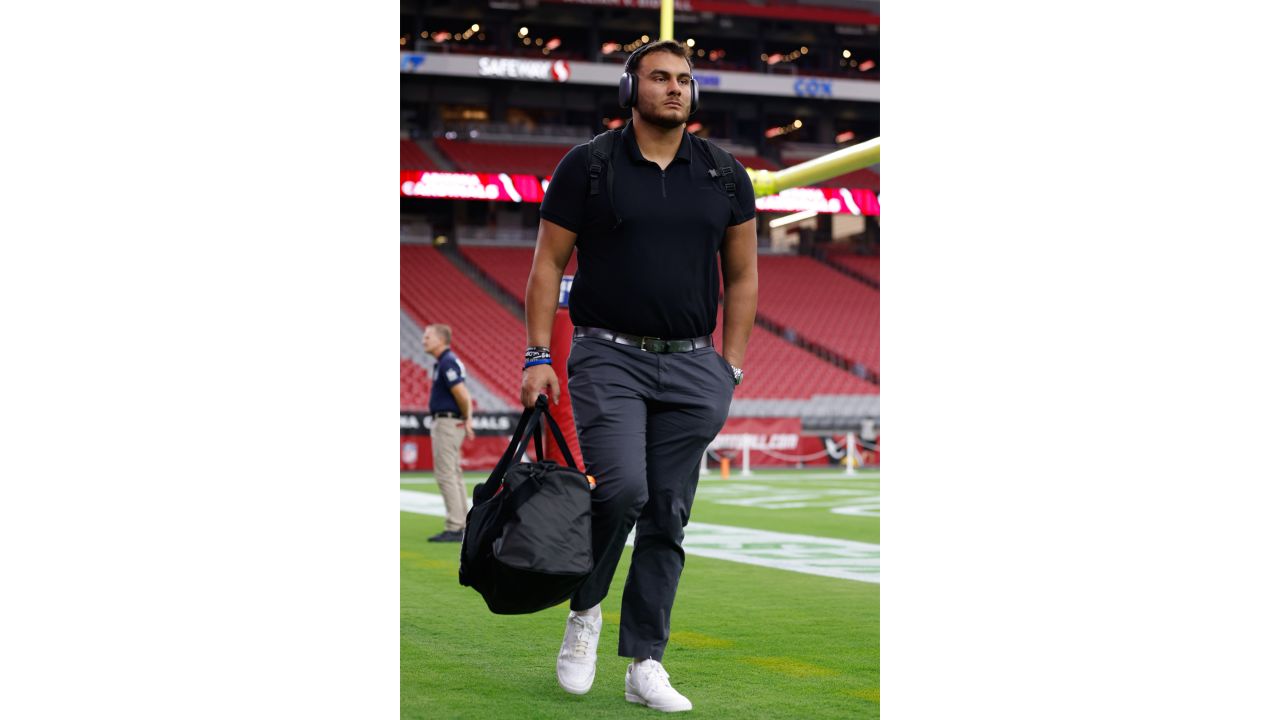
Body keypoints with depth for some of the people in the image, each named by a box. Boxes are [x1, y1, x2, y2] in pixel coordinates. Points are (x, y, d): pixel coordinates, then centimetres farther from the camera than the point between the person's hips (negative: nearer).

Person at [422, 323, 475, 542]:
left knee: (446, 476, -10)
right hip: (445, 423, 11)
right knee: (454, 476, 13)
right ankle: (462, 526, 18)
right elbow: (463, 396, 17)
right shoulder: (445, 362, 16)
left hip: (447, 423, -11)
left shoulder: (447, 363, -16)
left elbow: (462, 395, -21)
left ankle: (454, 528, -11)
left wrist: (466, 419, -6)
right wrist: (467, 421, 11)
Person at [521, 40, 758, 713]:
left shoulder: (725, 175, 8)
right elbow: (547, 263, 2)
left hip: (692, 366, 3)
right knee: (621, 488, -19)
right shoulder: (588, 166, 0)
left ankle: (645, 664, 10)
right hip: (609, 356, -3)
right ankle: (584, 609, 9)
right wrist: (538, 357, -4)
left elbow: (742, 275, 14)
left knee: (668, 515, 2)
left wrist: (730, 366, 8)